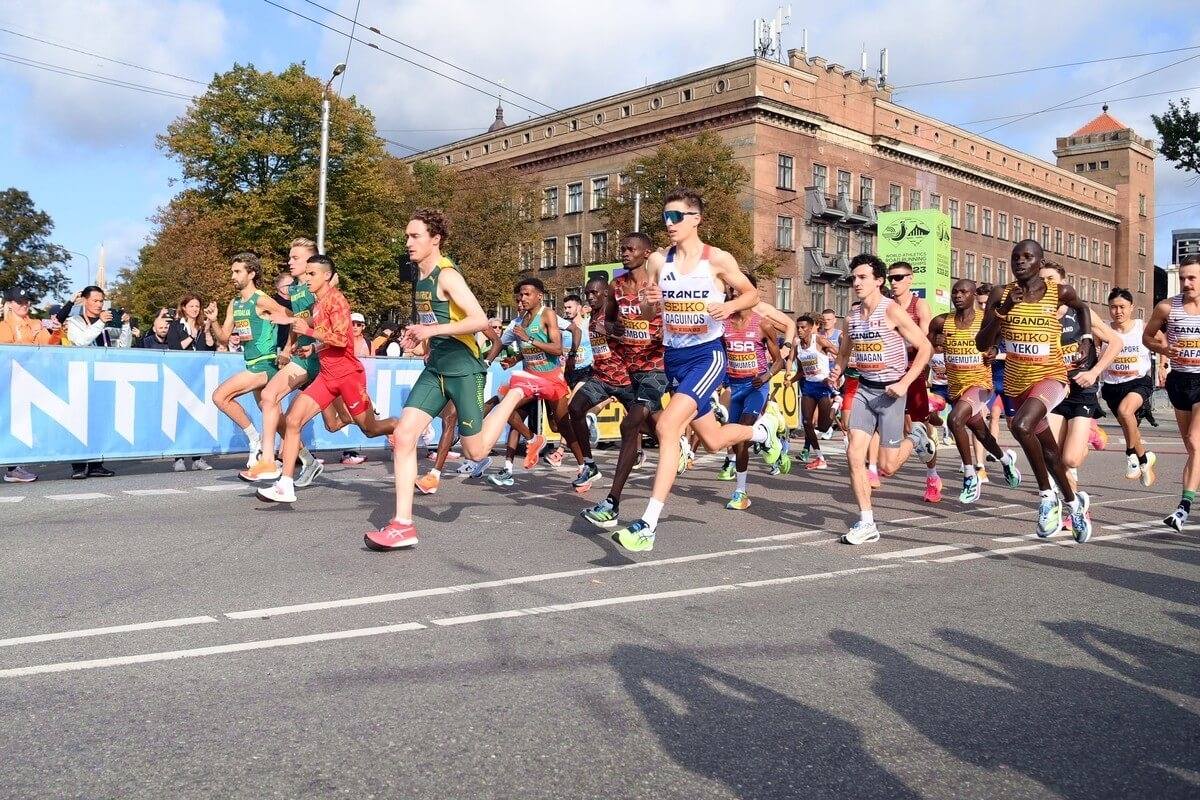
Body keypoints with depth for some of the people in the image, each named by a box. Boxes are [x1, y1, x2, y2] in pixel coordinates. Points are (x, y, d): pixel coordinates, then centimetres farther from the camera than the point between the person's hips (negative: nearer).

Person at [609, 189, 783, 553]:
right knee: (713, 440, 17)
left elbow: (751, 293, 4)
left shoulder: (718, 259, -8)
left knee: (667, 426, -25)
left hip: (707, 354, -6)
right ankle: (762, 429, 52)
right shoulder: (658, 261, 3)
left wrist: (730, 306, -18)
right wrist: (648, 299, -13)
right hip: (673, 356, 6)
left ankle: (648, 526, -19)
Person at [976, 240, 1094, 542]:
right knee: (1048, 448, 19)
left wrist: (1086, 339, 7)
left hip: (1050, 376, -4)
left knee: (1021, 426, -33)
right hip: (1016, 382, 4)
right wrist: (1002, 310, -20)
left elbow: (1081, 307, 19)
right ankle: (1075, 501, 43)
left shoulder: (1059, 292, -5)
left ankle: (1047, 495, -13)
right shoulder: (1001, 294, -3)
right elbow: (982, 344, -9)